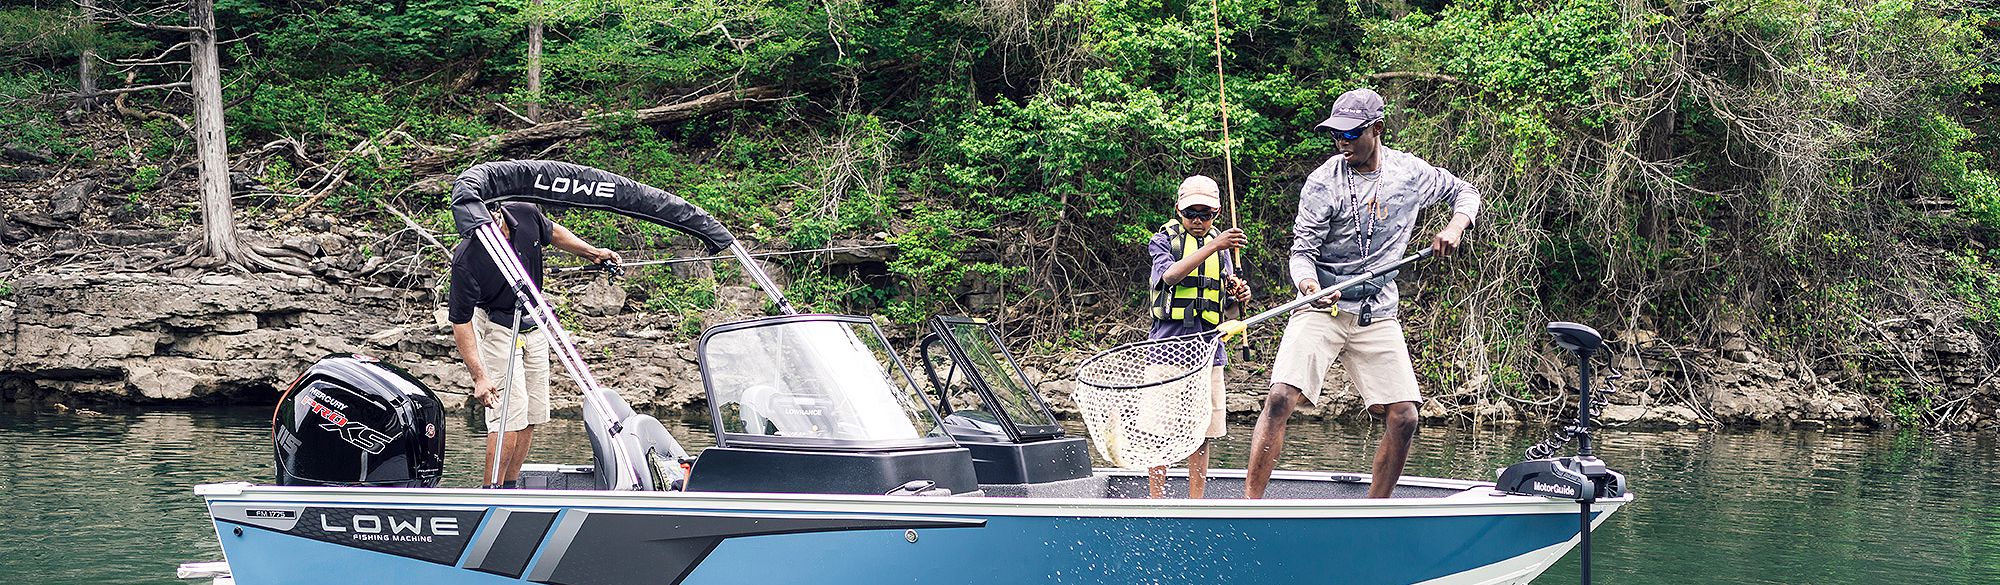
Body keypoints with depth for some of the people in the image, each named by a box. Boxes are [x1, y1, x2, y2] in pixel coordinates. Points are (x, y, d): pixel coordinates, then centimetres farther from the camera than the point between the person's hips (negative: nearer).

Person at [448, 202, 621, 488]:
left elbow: (553, 233, 11)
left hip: (533, 325, 6)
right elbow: (460, 321, -26)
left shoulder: (527, 216, -15)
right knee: (510, 413, -16)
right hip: (495, 328, -6)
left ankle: (511, 489, 16)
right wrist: (479, 376, -30)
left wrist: (593, 252, 14)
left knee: (533, 414, 7)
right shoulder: (466, 259, -29)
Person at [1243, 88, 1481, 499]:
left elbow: (1464, 192, 19)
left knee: (1405, 416, -8)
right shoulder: (1324, 182, -6)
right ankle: (1250, 503, -18)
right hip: (1322, 309, -3)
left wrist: (1455, 227, -2)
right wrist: (1308, 285, -30)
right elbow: (1303, 249, -7)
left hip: (1377, 315, 3)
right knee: (1281, 397, -21)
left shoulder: (1411, 172, 3)